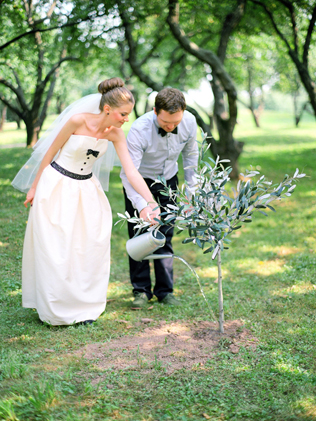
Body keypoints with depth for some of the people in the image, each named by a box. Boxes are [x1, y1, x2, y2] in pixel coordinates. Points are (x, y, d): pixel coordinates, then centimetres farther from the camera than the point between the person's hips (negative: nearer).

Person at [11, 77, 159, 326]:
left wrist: (151, 203, -20)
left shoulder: (115, 133, -8)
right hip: (56, 186, -4)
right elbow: (49, 153, -9)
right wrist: (34, 188, -2)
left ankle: (82, 305, 20)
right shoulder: (78, 121, -20)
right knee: (56, 249, 1)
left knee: (89, 247, 4)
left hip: (86, 190, 5)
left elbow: (131, 171, -11)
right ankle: (56, 309, 16)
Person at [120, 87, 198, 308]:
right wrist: (142, 206, -47)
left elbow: (191, 153, 0)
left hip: (168, 180, 3)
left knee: (166, 236, 2)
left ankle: (165, 290, 11)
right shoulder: (140, 129, -34)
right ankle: (141, 290, 10)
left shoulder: (189, 121, -21)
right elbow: (128, 173, -35)